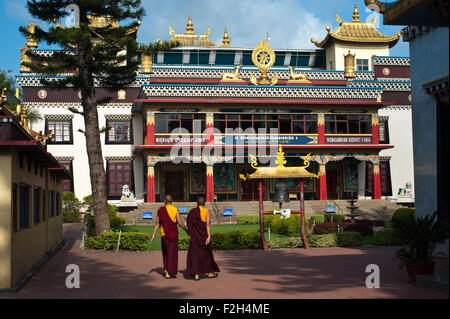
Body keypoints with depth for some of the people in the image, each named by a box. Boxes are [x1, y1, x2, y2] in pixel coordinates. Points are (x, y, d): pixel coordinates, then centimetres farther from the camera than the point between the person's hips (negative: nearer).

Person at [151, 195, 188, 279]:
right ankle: (169, 273, 0)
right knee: (172, 253, 2)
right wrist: (186, 230, 4)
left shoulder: (160, 210, 0)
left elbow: (157, 223, 0)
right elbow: (180, 223, -10)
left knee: (165, 251, 22)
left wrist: (153, 234, 3)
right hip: (173, 233, -3)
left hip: (164, 234, 3)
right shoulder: (175, 210, -8)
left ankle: (166, 269, 18)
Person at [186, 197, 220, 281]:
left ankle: (196, 275, -8)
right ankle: (210, 273, 23)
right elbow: (208, 224, -17)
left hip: (194, 236, 1)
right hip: (204, 235, -1)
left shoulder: (191, 212, 3)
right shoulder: (206, 211, -5)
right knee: (207, 253, 14)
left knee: (195, 254, 2)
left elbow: (189, 225, 6)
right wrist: (209, 236, -21)